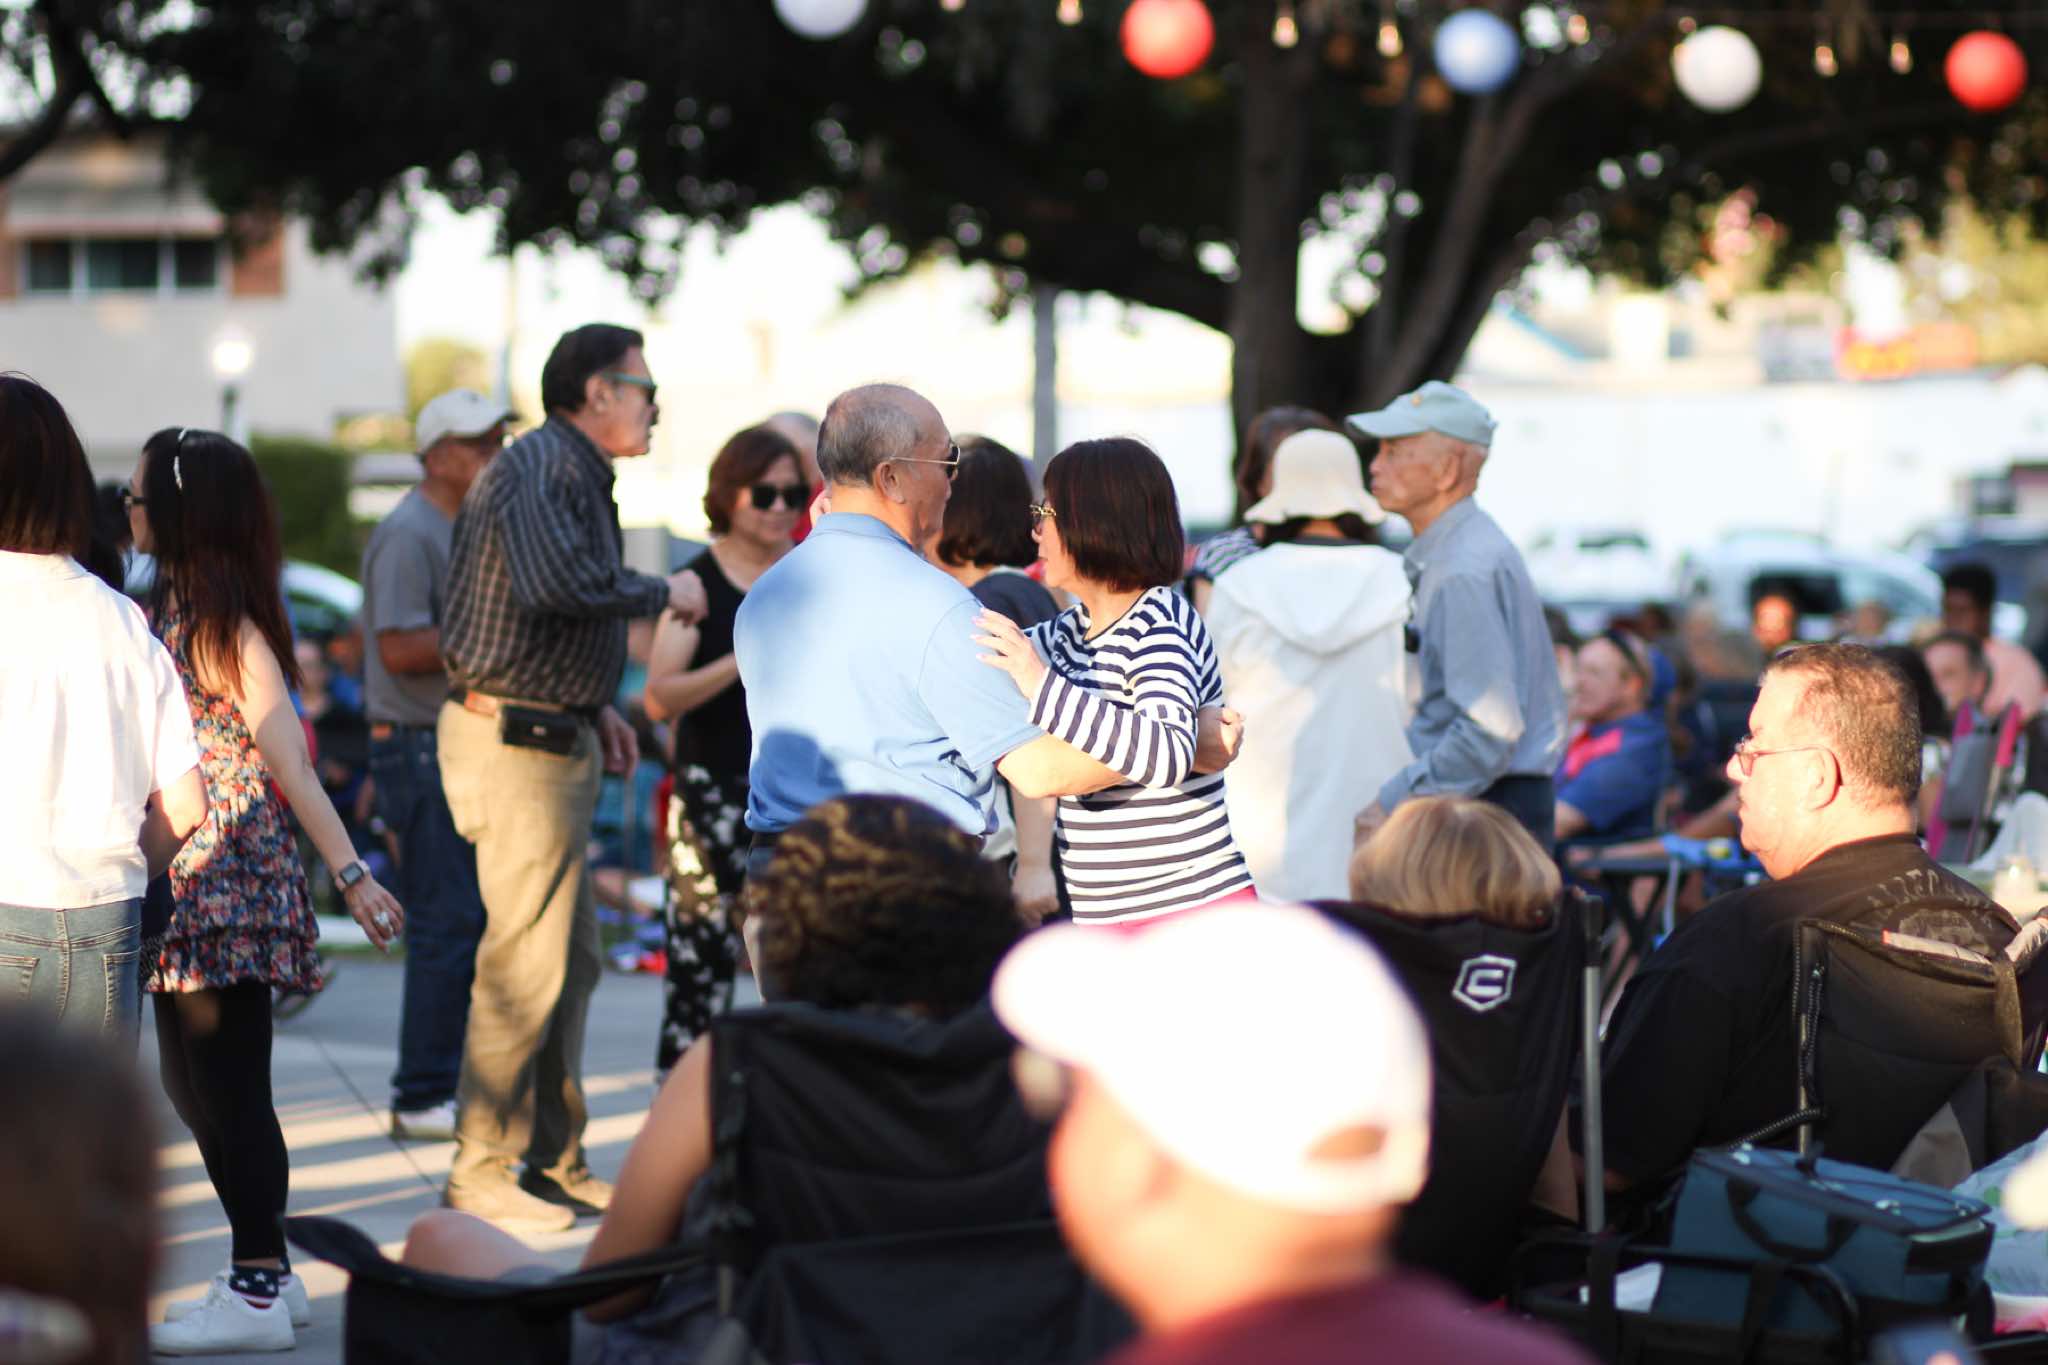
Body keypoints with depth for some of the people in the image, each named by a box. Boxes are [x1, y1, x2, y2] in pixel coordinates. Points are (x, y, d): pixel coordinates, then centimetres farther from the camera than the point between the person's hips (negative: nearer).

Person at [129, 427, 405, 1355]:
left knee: (226, 1085, -4)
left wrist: (351, 876, -16)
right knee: (194, 1084, 13)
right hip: (184, 890, 9)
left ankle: (259, 1293, 3)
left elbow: (293, 769, -15)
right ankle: (266, 1269, 22)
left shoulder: (223, 627, -14)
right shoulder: (167, 608, 12)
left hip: (232, 886, -9)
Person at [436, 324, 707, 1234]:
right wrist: (661, 593, -19)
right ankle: (479, 1170, 1)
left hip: (553, 739, 11)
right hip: (514, 741, -11)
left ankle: (555, 1161, 23)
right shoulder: (541, 467, -15)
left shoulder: (575, 474, 19)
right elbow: (553, 582, -34)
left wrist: (594, 710, 17)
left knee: (572, 960, 14)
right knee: (526, 963, -7)